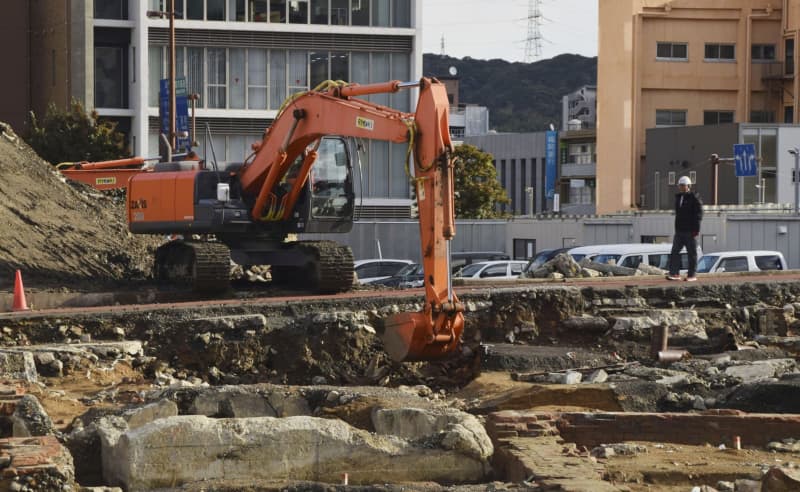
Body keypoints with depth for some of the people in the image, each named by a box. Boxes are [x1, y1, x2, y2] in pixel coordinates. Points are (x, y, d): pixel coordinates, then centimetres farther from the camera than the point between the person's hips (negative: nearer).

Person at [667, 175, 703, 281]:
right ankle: (674, 273, -4)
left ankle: (692, 275, 4)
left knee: (692, 254, 0)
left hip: (690, 231, -7)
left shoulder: (694, 198, -7)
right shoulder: (678, 197, 16)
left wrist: (696, 229, -17)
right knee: (674, 252, -3)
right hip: (679, 231, 7)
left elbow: (698, 215, -11)